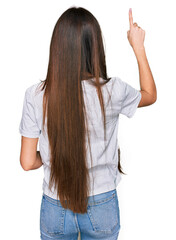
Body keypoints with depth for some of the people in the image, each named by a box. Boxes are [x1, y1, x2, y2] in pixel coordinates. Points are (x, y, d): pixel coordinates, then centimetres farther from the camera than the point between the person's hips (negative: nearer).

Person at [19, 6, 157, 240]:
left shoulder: (35, 95, -15)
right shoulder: (112, 91, -18)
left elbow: (28, 162, -9)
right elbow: (150, 95, 5)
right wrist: (138, 47, 12)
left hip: (55, 209, 1)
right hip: (101, 209, 0)